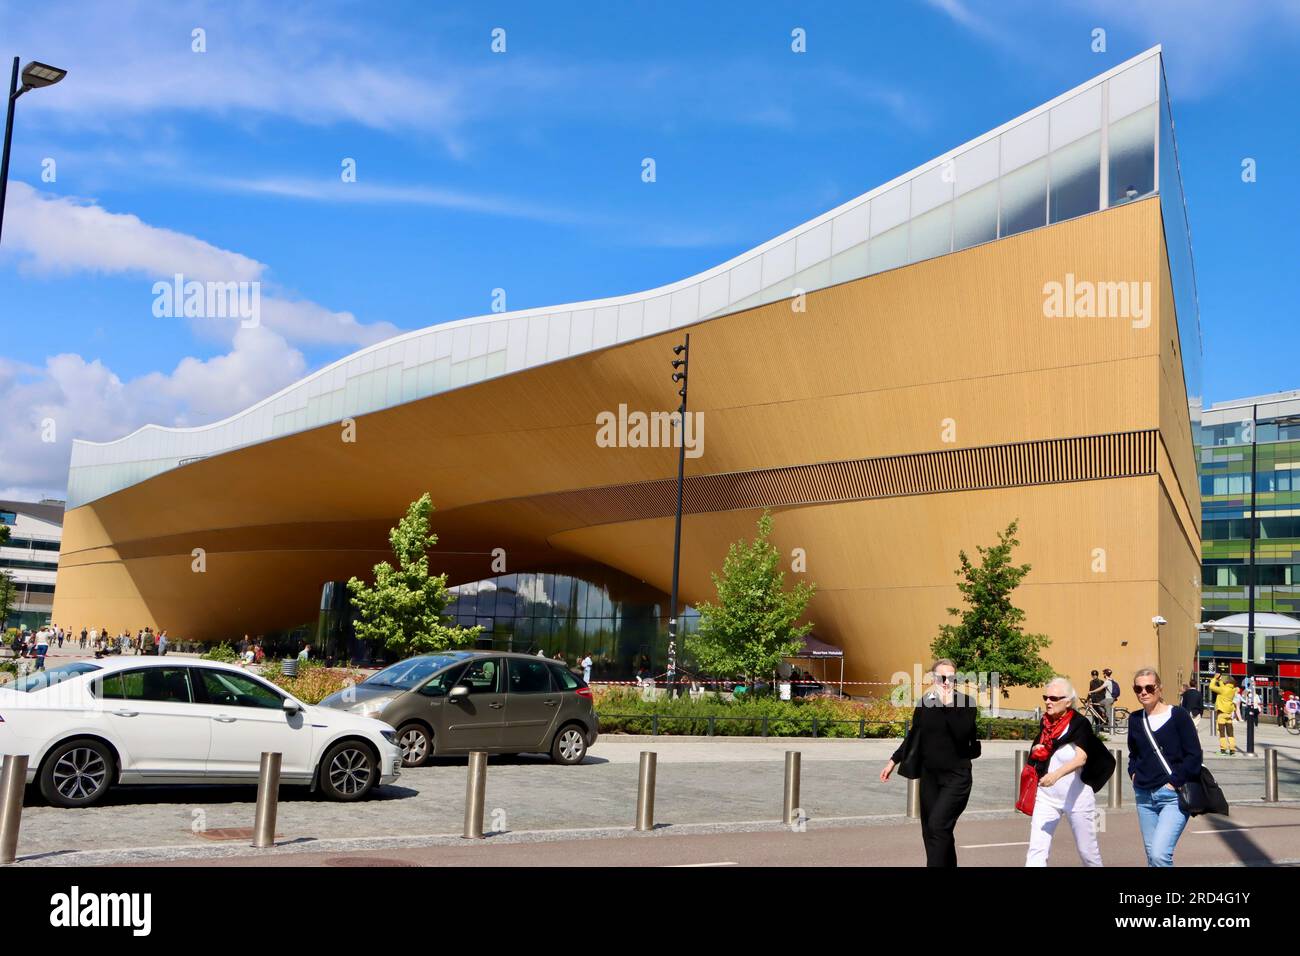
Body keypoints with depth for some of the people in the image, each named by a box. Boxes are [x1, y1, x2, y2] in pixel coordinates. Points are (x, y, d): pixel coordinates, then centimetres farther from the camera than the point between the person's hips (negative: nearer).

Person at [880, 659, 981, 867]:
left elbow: (962, 733, -21)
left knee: (938, 825, -18)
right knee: (931, 832, 8)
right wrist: (893, 761, 16)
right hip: (929, 776, 5)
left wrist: (948, 705, -21)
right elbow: (913, 736, 16)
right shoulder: (924, 703, 4)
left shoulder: (965, 703, -6)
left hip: (956, 776, -5)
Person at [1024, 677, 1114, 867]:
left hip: (1077, 796, -4)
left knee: (1087, 851, 11)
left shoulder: (1079, 723, -13)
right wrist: (1035, 751, 4)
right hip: (1046, 796, 4)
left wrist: (1056, 775, -45)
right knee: (1036, 850, -8)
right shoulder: (1046, 723, 5)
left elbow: (1081, 758, -30)